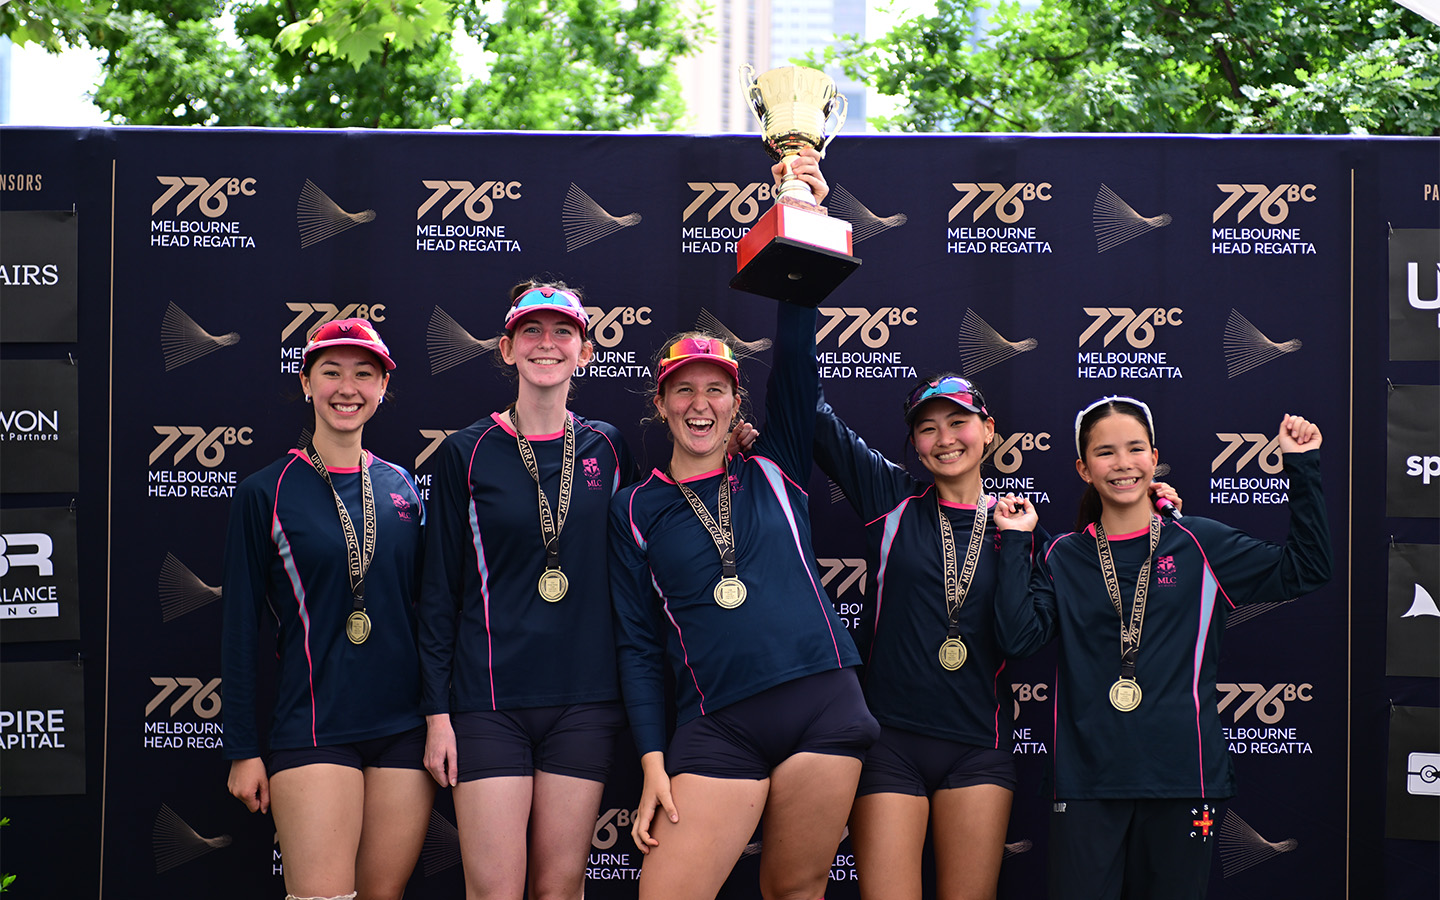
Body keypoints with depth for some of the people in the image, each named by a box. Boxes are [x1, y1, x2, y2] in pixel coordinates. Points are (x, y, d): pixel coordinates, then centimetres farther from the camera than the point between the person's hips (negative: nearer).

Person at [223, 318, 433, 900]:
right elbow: (240, 628, 0)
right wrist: (242, 749, -3)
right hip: (313, 731, -3)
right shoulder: (265, 493, -1)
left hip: (405, 728, 4)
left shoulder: (401, 486, 10)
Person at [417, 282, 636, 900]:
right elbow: (439, 590, 2)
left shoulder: (607, 449, 8)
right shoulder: (467, 453, 1)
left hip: (585, 699, 2)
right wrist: (437, 711, -3)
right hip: (489, 699, -2)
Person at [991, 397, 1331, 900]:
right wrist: (1015, 543, -5)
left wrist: (1302, 468, -1)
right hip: (1087, 779, 1)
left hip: (1181, 779, 0)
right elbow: (1017, 636, -5)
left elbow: (1305, 571, 2)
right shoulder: (1065, 559, 7)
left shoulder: (1200, 544, 5)